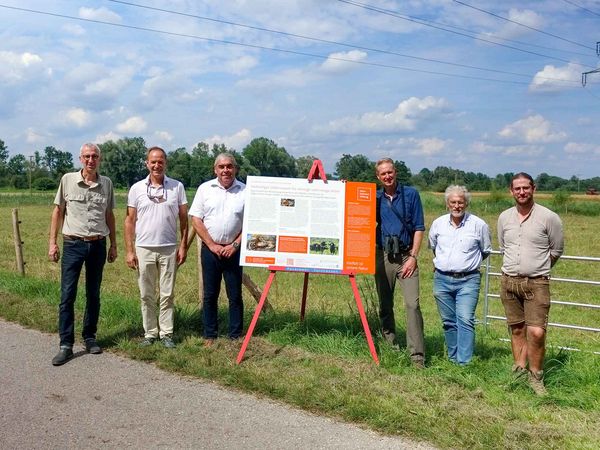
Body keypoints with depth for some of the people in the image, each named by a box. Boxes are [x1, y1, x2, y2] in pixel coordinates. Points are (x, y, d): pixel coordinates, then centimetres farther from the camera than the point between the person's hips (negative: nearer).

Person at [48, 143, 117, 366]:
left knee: (93, 295, 10)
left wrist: (113, 244, 11)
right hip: (73, 244, -2)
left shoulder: (106, 183, 4)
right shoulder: (68, 179, -1)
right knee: (67, 295, -4)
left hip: (98, 245, 2)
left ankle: (90, 337, 22)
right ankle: (66, 345, 2)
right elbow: (58, 211, 4)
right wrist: (52, 242, 1)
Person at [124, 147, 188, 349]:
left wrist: (183, 246, -1)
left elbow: (183, 219, 5)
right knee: (147, 295, 8)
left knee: (167, 294, 5)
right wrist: (129, 251, -1)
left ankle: (166, 333, 15)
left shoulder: (177, 187, 2)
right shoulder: (137, 188, 2)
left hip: (169, 249, 0)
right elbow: (130, 221, 4)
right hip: (144, 249, 1)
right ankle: (150, 333, 19)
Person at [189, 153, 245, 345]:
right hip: (210, 248, 1)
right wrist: (212, 245, -6)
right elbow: (196, 220, 0)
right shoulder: (205, 189, 2)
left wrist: (234, 245, -7)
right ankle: (209, 336, 17)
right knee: (209, 295, 7)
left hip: (233, 249, -1)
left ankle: (235, 336, 14)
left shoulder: (245, 191, 0)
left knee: (235, 295, 5)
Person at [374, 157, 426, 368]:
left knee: (412, 304, -13)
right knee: (385, 305, 10)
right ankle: (390, 346, 23)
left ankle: (417, 354, -11)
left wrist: (413, 257, -8)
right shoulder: (375, 198, 8)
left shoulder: (411, 194, 0)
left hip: (406, 256, -3)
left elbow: (419, 228, -1)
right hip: (383, 256, 4)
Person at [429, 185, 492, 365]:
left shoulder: (478, 225, -3)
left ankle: (464, 363, -13)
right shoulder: (438, 223, 5)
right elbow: (432, 246, 25)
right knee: (449, 322, 10)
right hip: (442, 279, 4)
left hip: (468, 280, -3)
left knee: (465, 320, -14)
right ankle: (453, 359, 21)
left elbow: (486, 251, 12)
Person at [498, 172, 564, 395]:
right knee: (517, 330, 11)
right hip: (509, 282, 4)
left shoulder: (548, 217, -6)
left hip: (537, 283, -4)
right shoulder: (504, 217, 6)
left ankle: (536, 376, 6)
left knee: (536, 332, -11)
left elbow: (556, 250, 6)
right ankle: (519, 371, 22)